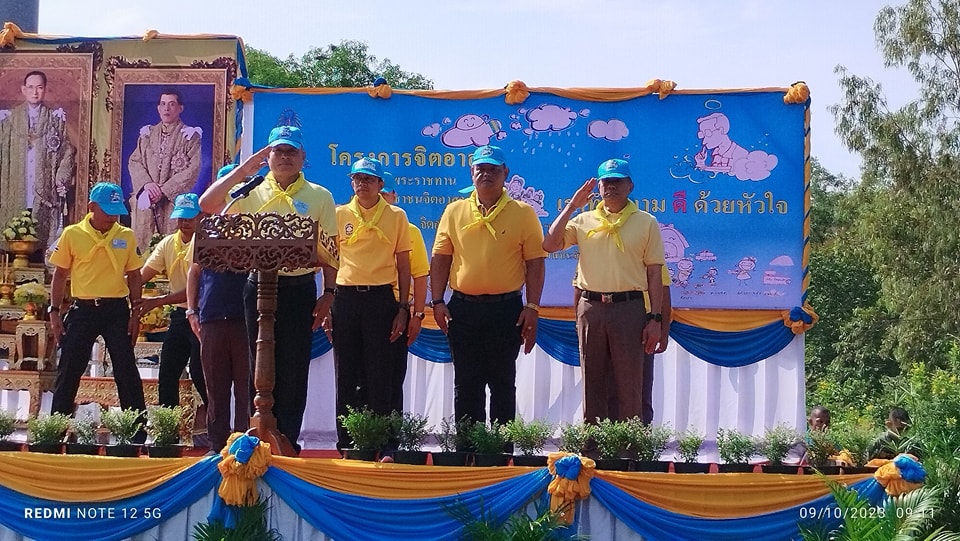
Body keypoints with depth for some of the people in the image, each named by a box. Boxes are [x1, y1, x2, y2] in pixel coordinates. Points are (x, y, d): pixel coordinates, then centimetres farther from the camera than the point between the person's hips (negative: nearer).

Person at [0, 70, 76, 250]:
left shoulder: (56, 119, 9)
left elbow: (68, 152, 6)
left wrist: (62, 180, -5)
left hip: (45, 192, -1)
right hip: (16, 192, 1)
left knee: (43, 234, -6)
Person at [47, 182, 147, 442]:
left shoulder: (126, 236, 3)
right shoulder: (72, 234, 0)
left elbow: (133, 275, 8)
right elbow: (60, 274, 6)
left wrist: (135, 312, 2)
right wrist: (54, 311, 2)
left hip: (116, 310, 0)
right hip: (82, 310, 0)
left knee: (127, 372, 1)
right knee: (68, 372, 4)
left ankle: (138, 432, 6)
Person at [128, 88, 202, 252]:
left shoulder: (189, 136, 3)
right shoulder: (147, 134, 16)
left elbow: (193, 169, -6)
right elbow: (134, 161, 11)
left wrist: (165, 190, -12)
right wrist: (146, 184, -9)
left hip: (174, 201, -3)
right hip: (146, 200, 3)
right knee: (142, 245, -2)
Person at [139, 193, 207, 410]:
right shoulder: (168, 243, 8)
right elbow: (142, 274, 2)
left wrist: (157, 301, -23)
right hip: (179, 316, 7)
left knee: (199, 372, -9)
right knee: (167, 374, 8)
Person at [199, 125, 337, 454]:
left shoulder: (320, 197, 6)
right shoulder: (251, 192, 6)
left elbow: (329, 249, 6)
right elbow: (206, 205, -7)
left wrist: (329, 293, -1)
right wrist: (242, 170, -8)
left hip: (300, 290, -1)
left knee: (294, 371, 2)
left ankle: (287, 441, 10)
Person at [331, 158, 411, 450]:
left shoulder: (396, 216, 4)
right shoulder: (340, 215, 8)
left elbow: (403, 264, 6)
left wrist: (403, 308, 1)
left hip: (381, 297, -2)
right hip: (346, 296, 2)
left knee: (380, 376, -1)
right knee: (346, 375, 5)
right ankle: (345, 444, 13)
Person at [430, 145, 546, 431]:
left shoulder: (523, 213, 1)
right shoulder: (454, 211, 7)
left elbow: (535, 263, 0)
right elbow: (440, 260, 8)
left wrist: (532, 307, -7)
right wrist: (438, 302, -1)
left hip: (506, 308, -2)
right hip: (463, 308, 2)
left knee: (503, 383, 6)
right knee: (466, 384, 8)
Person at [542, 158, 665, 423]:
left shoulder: (646, 223, 4)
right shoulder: (583, 220, 10)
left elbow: (655, 273, 1)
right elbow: (550, 245, -1)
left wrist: (655, 319, -5)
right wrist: (571, 206, -1)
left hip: (629, 308, -2)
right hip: (590, 308, 2)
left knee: (630, 385, 2)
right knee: (592, 383, 9)